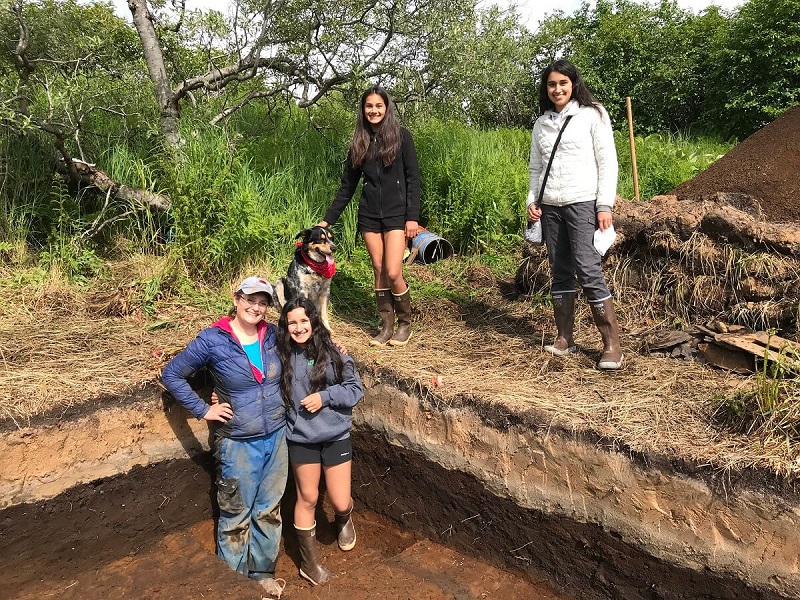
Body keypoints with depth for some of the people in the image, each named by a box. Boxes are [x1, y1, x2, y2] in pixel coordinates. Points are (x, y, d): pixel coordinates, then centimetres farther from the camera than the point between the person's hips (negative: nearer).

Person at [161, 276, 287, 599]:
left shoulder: (273, 335, -2)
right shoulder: (212, 340, -13)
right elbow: (172, 374, -6)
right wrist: (203, 410, -9)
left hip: (276, 437, 4)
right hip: (238, 443, -4)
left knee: (269, 511, 18)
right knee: (236, 517, 12)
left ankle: (263, 573, 38)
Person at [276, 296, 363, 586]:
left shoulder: (333, 352, -10)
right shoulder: (281, 357, -9)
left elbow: (356, 387, -5)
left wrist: (325, 397, -18)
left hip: (336, 436, 0)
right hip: (301, 439, 0)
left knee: (340, 502, 7)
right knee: (307, 499, 14)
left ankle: (344, 521, 46)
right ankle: (309, 562, 33)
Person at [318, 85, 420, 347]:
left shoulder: (401, 136, -1)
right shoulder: (359, 143, 10)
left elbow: (412, 178, -4)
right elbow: (347, 186, 11)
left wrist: (412, 217, -12)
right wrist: (327, 220, 7)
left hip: (396, 214, -4)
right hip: (369, 215, 4)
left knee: (393, 273, -10)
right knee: (379, 272, 5)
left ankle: (405, 323, 11)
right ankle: (386, 327, 15)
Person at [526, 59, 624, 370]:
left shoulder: (592, 115, 2)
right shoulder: (541, 123, 15)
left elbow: (607, 162, -2)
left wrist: (605, 205, -10)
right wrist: (532, 200, 5)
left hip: (582, 203, -5)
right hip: (550, 206, 5)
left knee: (588, 269, -13)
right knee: (560, 272, 6)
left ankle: (612, 344, -7)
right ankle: (564, 338, 11)